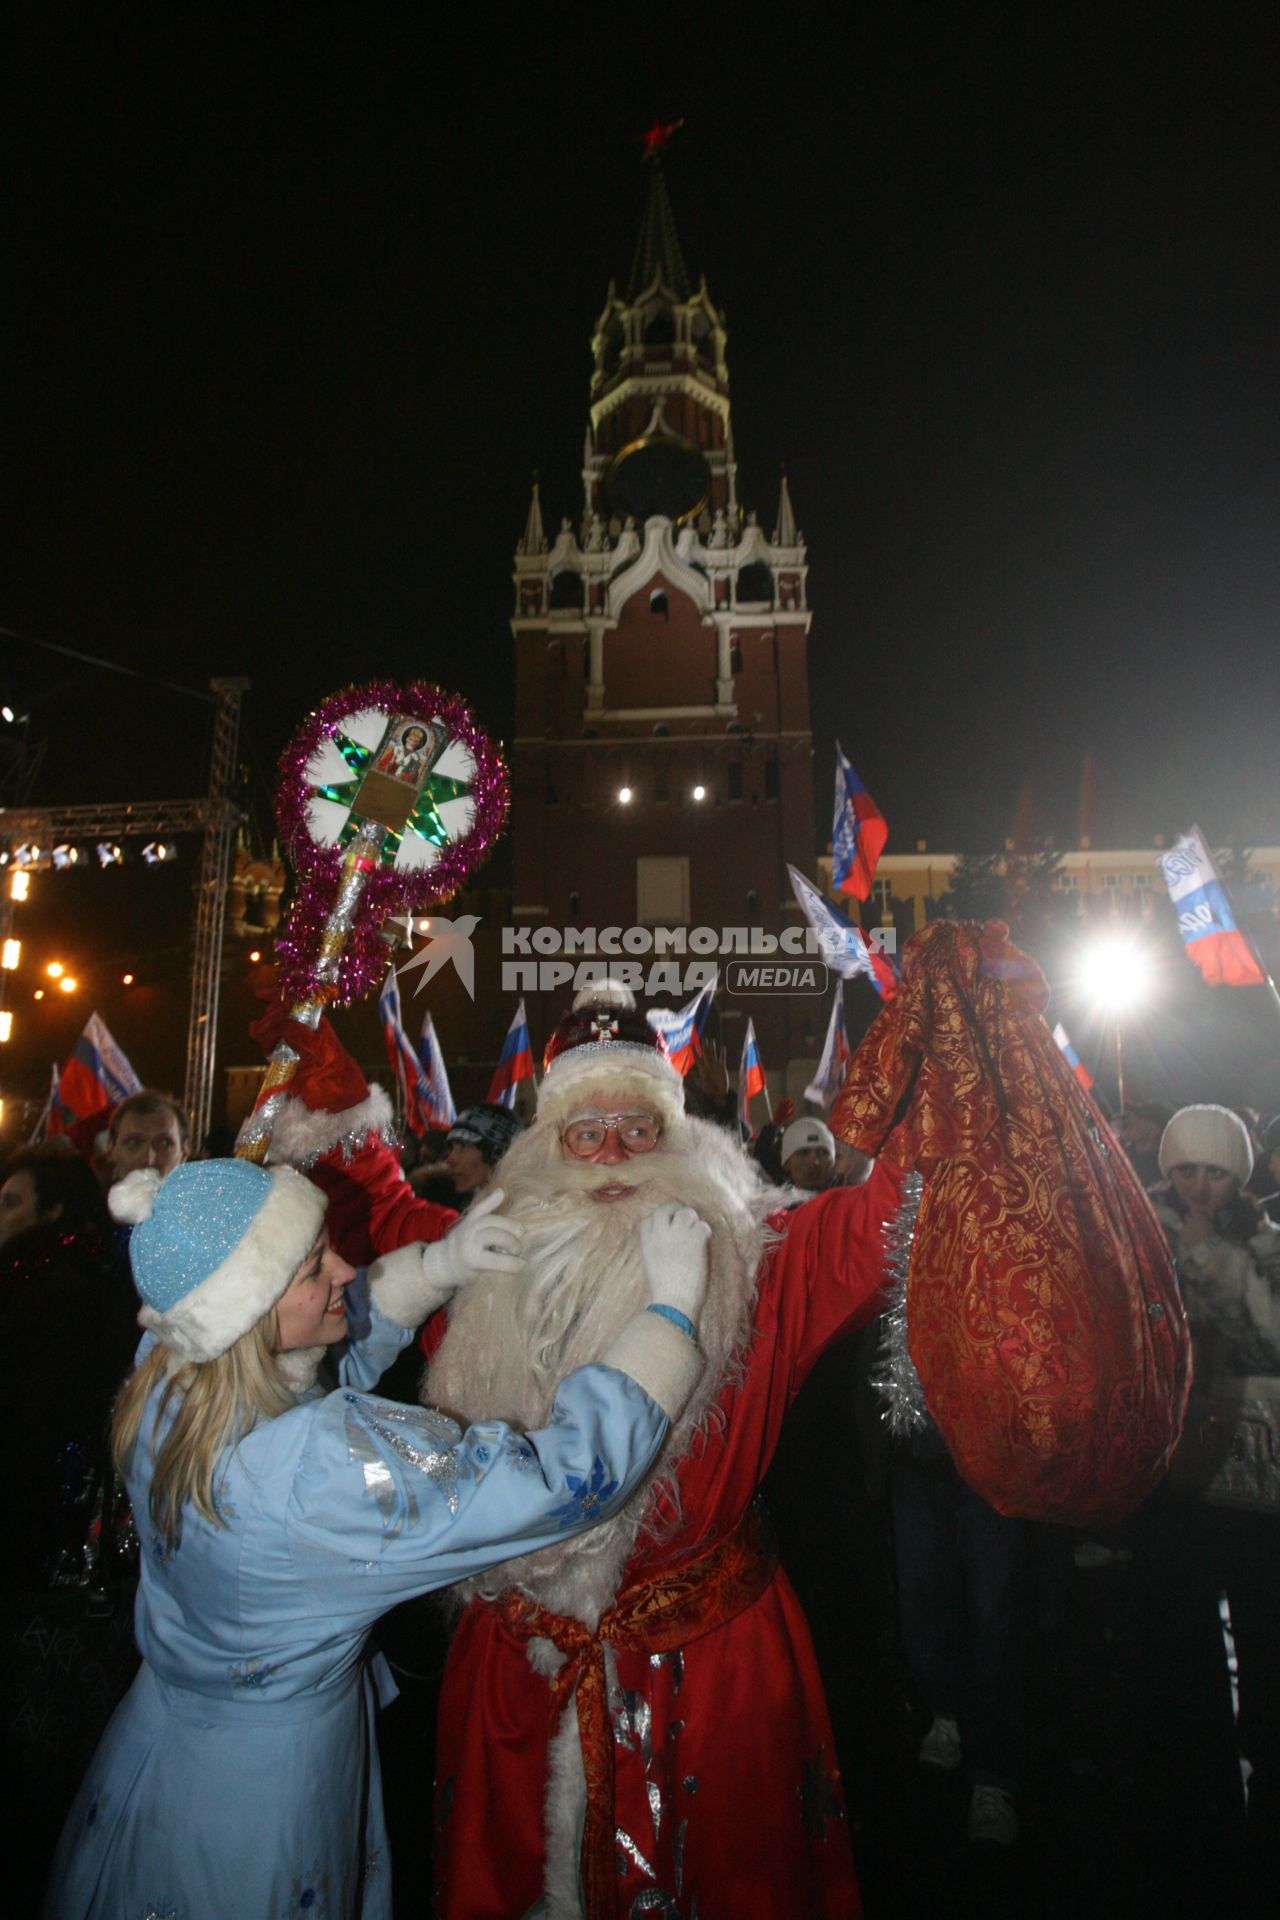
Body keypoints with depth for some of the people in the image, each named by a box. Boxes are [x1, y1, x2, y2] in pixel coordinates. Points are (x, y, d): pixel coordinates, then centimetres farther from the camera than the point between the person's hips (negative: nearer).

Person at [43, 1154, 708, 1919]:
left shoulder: (167, 1368, -17)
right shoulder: (321, 1461, -40)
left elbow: (337, 1343, 2)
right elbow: (566, 1476, -38)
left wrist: (437, 1264, -11)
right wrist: (674, 1303, -31)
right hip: (262, 1783, -7)